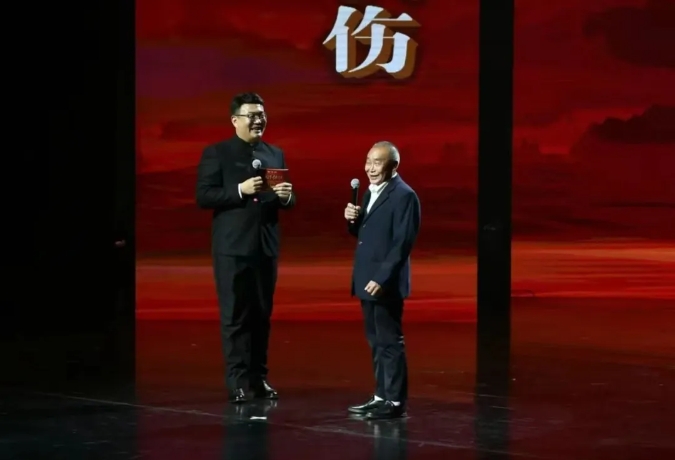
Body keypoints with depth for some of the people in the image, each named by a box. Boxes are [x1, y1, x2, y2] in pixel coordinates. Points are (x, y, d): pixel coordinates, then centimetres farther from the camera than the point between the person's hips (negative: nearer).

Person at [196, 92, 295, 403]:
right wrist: (240, 190, -21)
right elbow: (203, 196, -11)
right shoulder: (216, 153, -2)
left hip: (266, 246, 5)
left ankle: (259, 378, 16)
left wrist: (286, 196, -11)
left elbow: (287, 202, 13)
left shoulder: (275, 154, 13)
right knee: (234, 316, -3)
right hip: (233, 247, -5)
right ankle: (238, 383, -1)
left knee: (262, 315, 9)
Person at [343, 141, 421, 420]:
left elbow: (403, 242, -19)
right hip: (367, 280, 9)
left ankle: (395, 401, 0)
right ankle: (382, 396, 20)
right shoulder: (371, 193, 15)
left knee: (390, 341, -4)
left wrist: (382, 278, -23)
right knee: (376, 341, 13)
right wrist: (352, 220, -1)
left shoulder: (404, 195, -14)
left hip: (385, 282, -9)